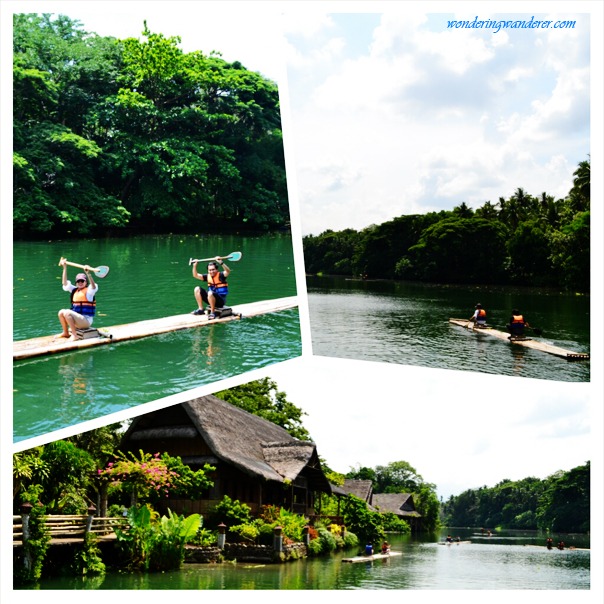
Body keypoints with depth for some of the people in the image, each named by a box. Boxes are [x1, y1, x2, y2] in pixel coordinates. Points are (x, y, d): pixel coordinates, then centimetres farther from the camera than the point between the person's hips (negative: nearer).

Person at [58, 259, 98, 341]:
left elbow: (93, 286, -27)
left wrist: (88, 273, -42)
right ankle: (66, 333, 12)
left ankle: (74, 335, -23)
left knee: (67, 312, -24)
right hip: (77, 319, 8)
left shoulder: (89, 291, -6)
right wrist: (65, 268, 14)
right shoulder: (74, 290, 15)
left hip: (87, 320, -8)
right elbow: (65, 283, 17)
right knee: (61, 312, 3)